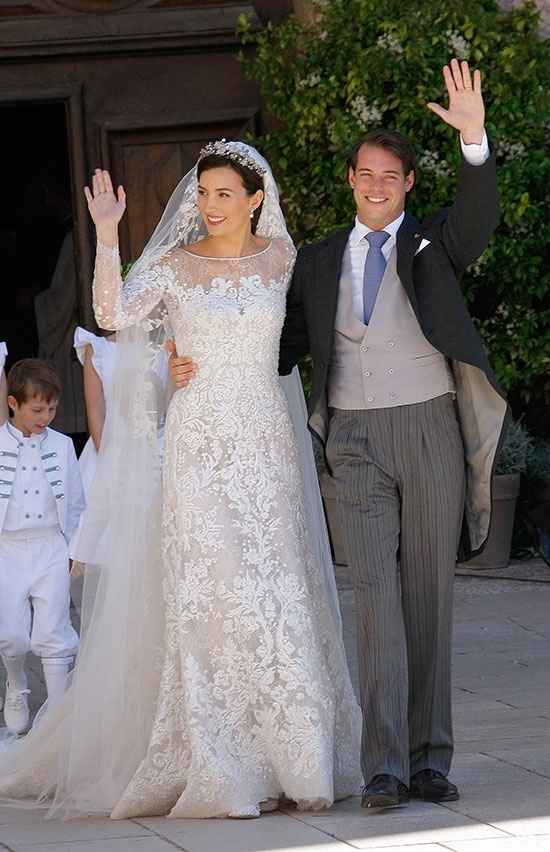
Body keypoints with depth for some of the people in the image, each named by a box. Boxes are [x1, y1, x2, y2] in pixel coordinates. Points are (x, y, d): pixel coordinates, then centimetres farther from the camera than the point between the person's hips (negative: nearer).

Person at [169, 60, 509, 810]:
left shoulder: (434, 244, 4)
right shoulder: (318, 263, 13)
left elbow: (480, 214, -18)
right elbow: (284, 350, 18)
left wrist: (474, 138, -35)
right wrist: (204, 368, 3)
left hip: (432, 432, -1)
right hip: (359, 443, 1)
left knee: (429, 598, 2)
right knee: (378, 595, -11)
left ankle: (429, 758, 8)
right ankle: (385, 766, -16)